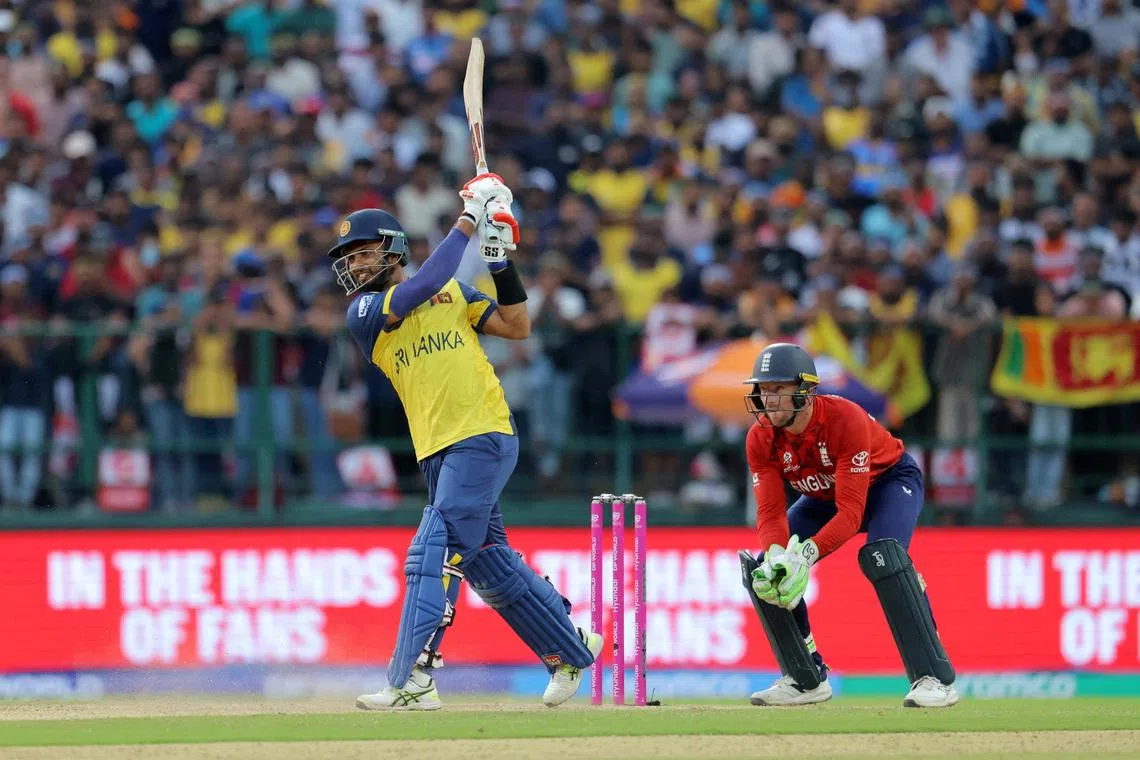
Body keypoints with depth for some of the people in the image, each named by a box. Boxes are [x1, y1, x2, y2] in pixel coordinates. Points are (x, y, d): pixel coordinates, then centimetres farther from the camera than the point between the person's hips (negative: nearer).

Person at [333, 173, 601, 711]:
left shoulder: (453, 291, 9)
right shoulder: (363, 312, 7)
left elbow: (516, 327, 6)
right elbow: (420, 289, -10)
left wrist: (500, 260, 0)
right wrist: (468, 222, -9)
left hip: (484, 439, -4)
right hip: (437, 453, 4)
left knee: (435, 554, -14)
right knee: (489, 562, 11)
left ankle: (412, 680, -19)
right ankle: (571, 649, 28)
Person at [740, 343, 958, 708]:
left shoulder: (846, 419, -36)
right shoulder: (761, 439, -20)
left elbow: (851, 513, -39)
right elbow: (770, 513, -21)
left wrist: (807, 553, -53)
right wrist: (775, 555, -43)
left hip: (889, 479, -6)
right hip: (824, 496, 6)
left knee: (882, 555, -35)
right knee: (762, 569, -10)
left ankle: (934, 677, -33)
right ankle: (808, 680, 6)